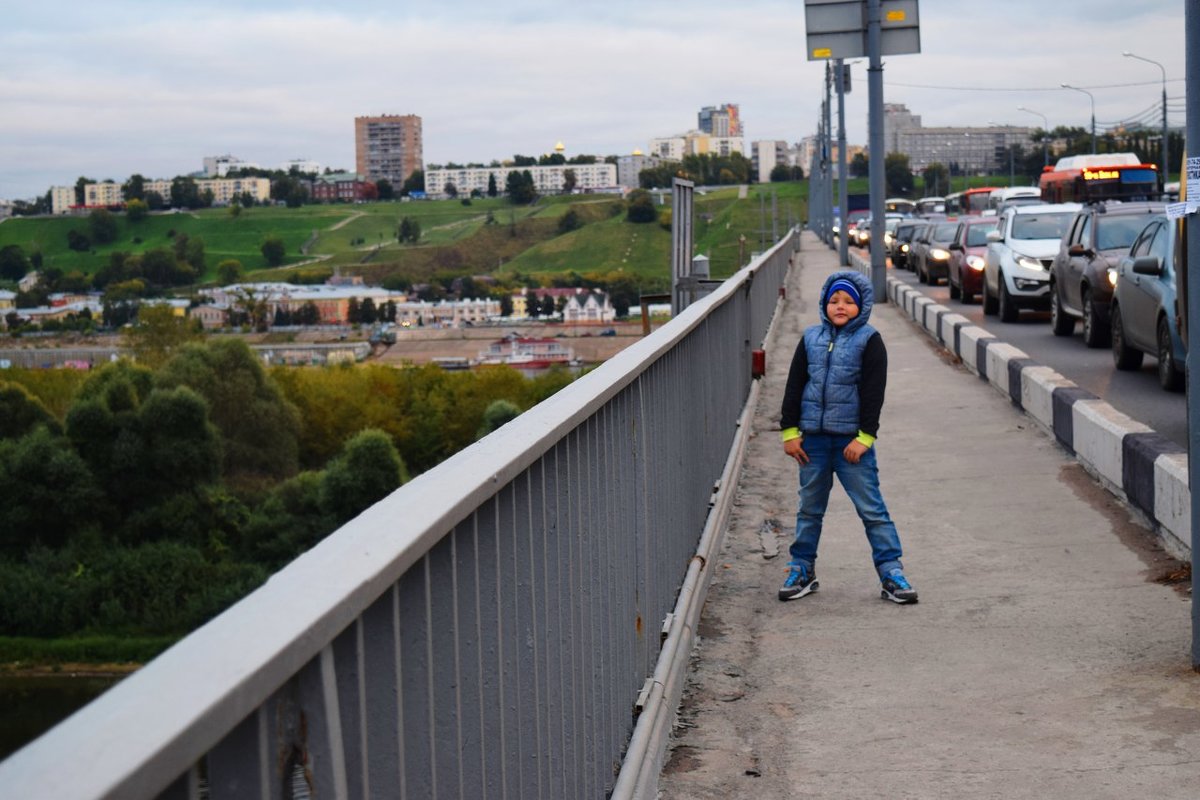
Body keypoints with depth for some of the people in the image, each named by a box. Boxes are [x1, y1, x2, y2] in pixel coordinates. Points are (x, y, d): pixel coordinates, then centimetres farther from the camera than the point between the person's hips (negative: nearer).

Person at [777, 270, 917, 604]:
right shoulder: (811, 338, 8)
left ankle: (891, 571, 1)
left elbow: (873, 392, -7)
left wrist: (864, 437, -13)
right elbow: (794, 385, 10)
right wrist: (790, 431, 4)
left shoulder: (868, 341, -3)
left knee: (871, 508, -3)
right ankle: (802, 570, 22)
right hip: (813, 438, 4)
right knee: (810, 508, 12)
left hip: (852, 439, -4)